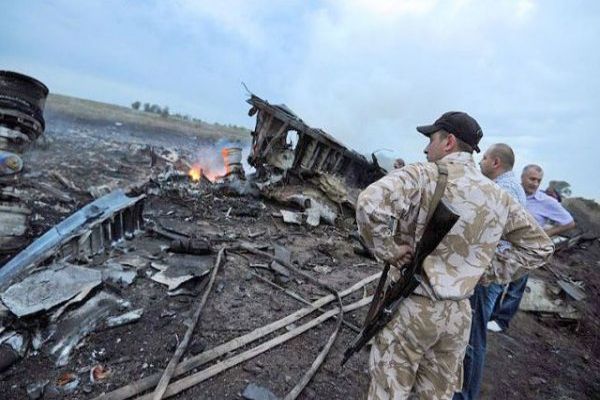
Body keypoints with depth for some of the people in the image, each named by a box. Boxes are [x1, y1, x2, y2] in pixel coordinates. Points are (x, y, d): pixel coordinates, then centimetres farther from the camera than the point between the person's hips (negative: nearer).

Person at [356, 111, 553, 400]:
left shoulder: (423, 175, -16)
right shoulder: (498, 196, 3)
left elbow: (369, 204, -34)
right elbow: (539, 246, 15)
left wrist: (386, 250, -19)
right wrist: (488, 271, 9)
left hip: (411, 308, -5)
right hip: (459, 313, 6)